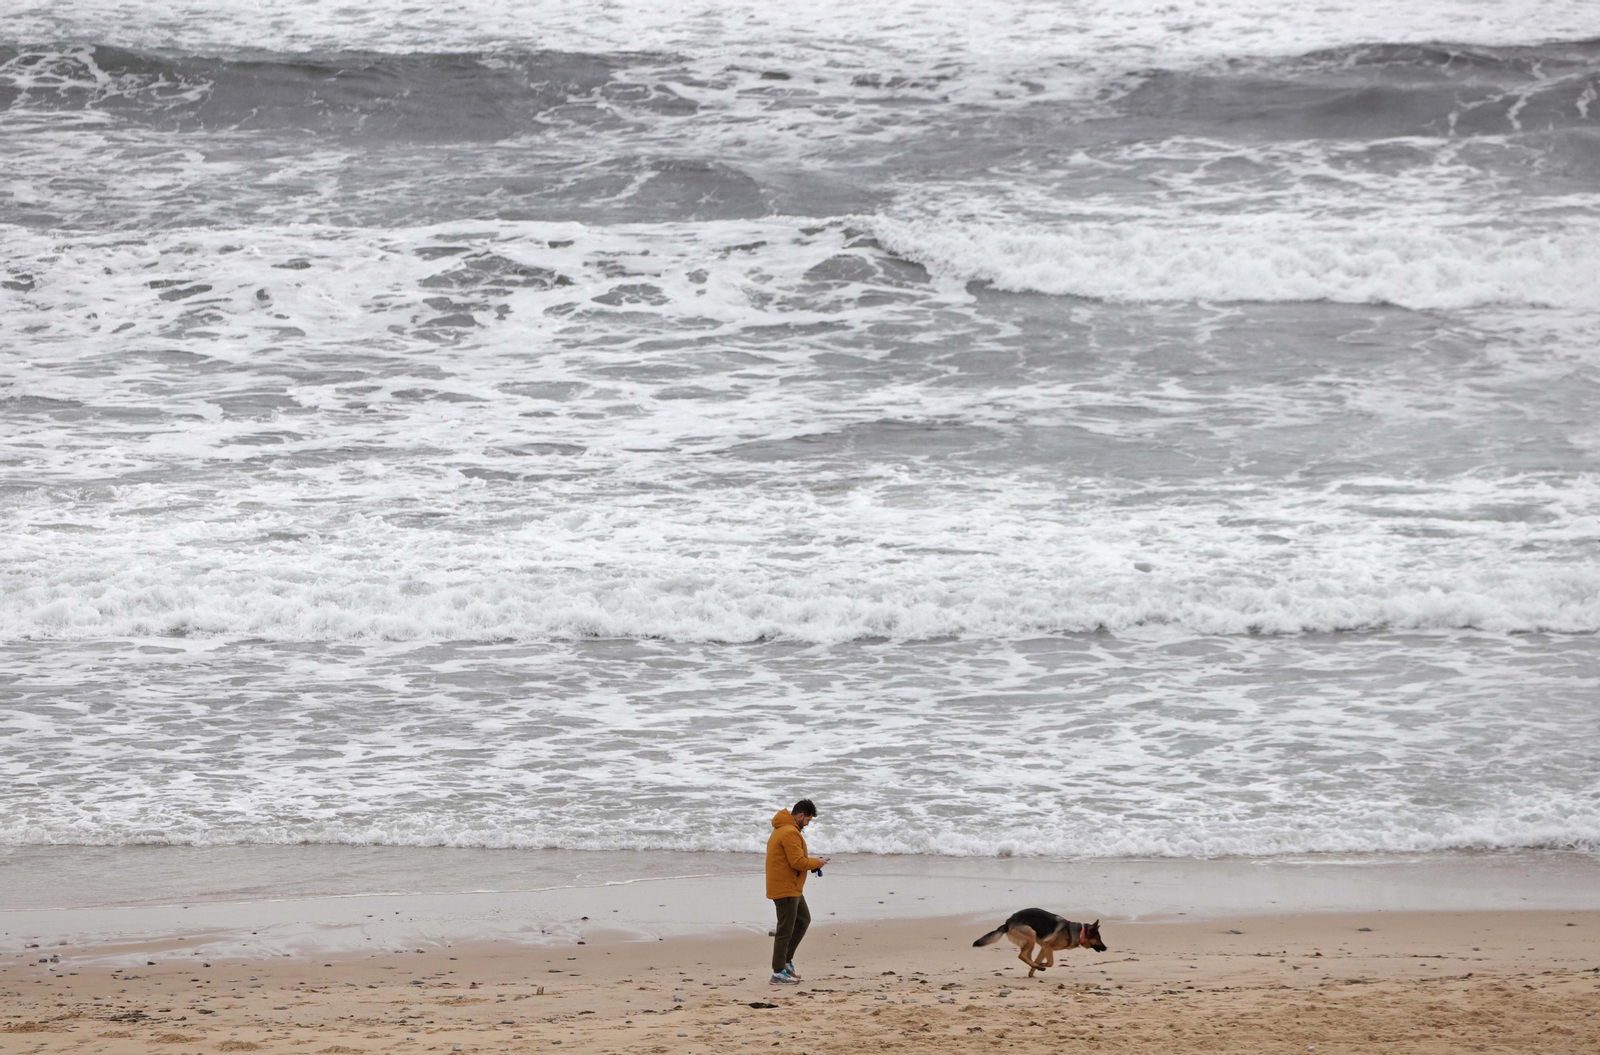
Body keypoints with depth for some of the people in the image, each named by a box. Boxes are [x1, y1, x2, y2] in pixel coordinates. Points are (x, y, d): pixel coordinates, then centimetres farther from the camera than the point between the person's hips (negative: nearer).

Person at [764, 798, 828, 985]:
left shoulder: (783, 829, 15)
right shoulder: (790, 833, -21)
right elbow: (798, 862, -25)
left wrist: (810, 861, 7)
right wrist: (816, 863, -9)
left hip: (792, 888, 11)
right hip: (785, 889, -11)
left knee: (803, 920, 21)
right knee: (785, 930, -5)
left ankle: (786, 961, 24)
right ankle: (778, 973, -1)